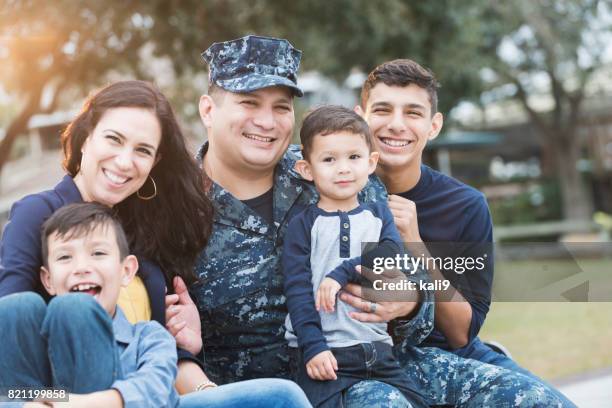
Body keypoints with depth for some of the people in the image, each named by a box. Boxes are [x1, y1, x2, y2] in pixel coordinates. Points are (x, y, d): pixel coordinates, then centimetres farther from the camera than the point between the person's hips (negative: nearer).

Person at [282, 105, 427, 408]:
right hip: (323, 352, -4)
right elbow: (297, 291, -6)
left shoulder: (378, 215, 12)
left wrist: (342, 273, -19)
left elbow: (392, 256, -7)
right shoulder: (302, 225, 1)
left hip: (376, 346, 4)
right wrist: (313, 347, -16)